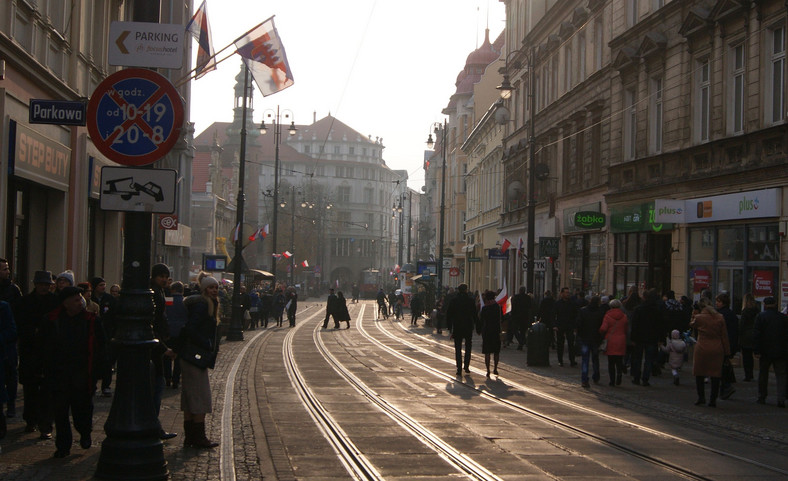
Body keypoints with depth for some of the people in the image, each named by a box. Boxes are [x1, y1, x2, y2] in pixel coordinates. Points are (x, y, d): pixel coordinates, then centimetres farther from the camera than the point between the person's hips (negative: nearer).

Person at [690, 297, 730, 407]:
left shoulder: (699, 317, -7)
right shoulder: (720, 317, 2)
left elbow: (691, 325, 15)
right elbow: (724, 336, 5)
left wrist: (694, 314, 14)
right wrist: (727, 351, 9)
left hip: (702, 349, -2)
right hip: (717, 349, 2)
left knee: (699, 373, 10)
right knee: (715, 375, 5)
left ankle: (701, 397, 9)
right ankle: (713, 400, 5)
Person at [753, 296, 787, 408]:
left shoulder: (760, 317, -4)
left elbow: (757, 335, -9)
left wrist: (757, 351, -8)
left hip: (765, 352, -1)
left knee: (763, 375, 12)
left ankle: (761, 398, 19)